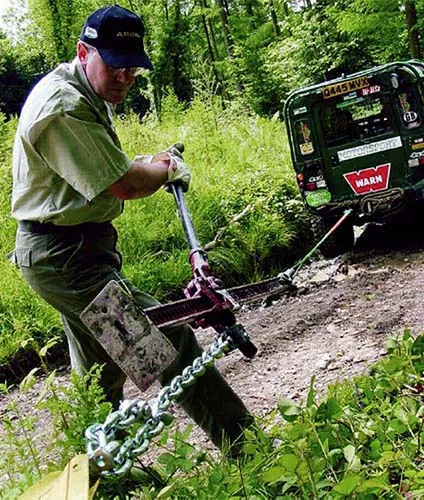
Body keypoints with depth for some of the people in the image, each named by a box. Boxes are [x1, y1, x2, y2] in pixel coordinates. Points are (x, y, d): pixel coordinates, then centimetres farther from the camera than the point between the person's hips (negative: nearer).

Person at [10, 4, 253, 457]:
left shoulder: (88, 96, 13)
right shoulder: (63, 106, -21)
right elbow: (124, 185, -21)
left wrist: (148, 165, 6)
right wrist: (168, 169, -1)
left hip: (82, 246, 11)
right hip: (65, 254, -11)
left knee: (101, 369, 20)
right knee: (168, 339, -14)